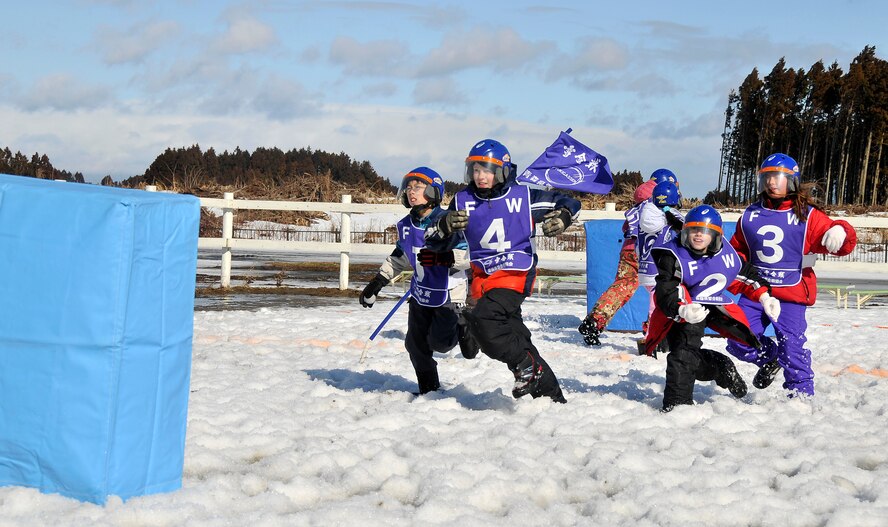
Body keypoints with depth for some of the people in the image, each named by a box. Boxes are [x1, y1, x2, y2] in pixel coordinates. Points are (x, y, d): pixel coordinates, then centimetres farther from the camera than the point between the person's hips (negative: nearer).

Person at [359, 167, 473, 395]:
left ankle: (463, 328, 19)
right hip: (420, 294, 6)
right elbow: (398, 258, 18)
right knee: (416, 344, 7)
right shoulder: (406, 226, 3)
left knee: (439, 342, -14)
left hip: (449, 294, -6)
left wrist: (445, 256, -35)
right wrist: (377, 282, 15)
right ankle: (428, 389, 26)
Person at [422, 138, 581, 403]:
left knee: (483, 320, -27)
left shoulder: (523, 196, -4)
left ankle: (527, 365, -8)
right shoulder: (463, 201, 4)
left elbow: (568, 203, 8)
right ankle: (548, 391, 19)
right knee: (510, 331, 7)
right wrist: (445, 225, -18)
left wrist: (562, 218, -15)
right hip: (483, 276, 5)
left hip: (516, 272, -5)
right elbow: (434, 243, 4)